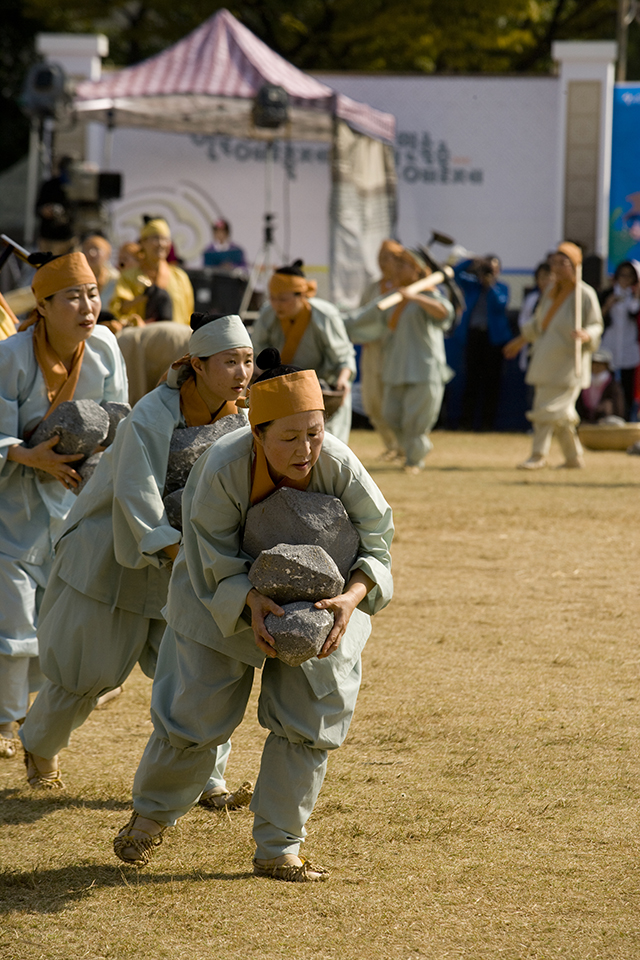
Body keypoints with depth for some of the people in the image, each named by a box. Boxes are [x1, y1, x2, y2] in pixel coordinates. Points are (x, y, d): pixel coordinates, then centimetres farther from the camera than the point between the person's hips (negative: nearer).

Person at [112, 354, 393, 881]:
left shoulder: (339, 465, -28)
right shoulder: (222, 470, -32)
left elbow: (376, 541, -19)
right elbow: (216, 565, -23)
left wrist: (352, 598, -39)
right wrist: (253, 602, -43)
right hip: (225, 598, -2)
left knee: (311, 719, -2)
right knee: (196, 714, 1)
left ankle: (279, 848, 12)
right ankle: (151, 815, 28)